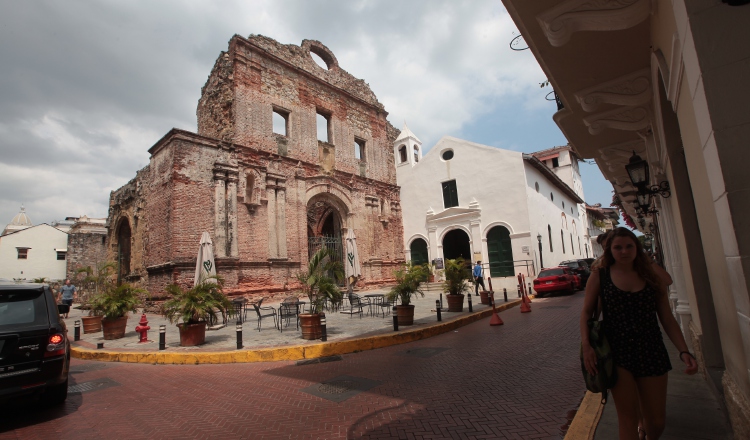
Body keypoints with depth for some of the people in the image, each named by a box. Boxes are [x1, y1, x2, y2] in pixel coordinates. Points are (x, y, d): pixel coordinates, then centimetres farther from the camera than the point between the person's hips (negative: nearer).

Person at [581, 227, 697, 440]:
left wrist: (684, 351, -5)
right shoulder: (600, 275, -2)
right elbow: (587, 311, -2)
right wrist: (586, 346, -12)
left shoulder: (652, 277, 5)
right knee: (628, 417, 1)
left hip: (651, 353, 3)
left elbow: (667, 319, 6)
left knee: (656, 421, 14)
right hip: (617, 353, -3)